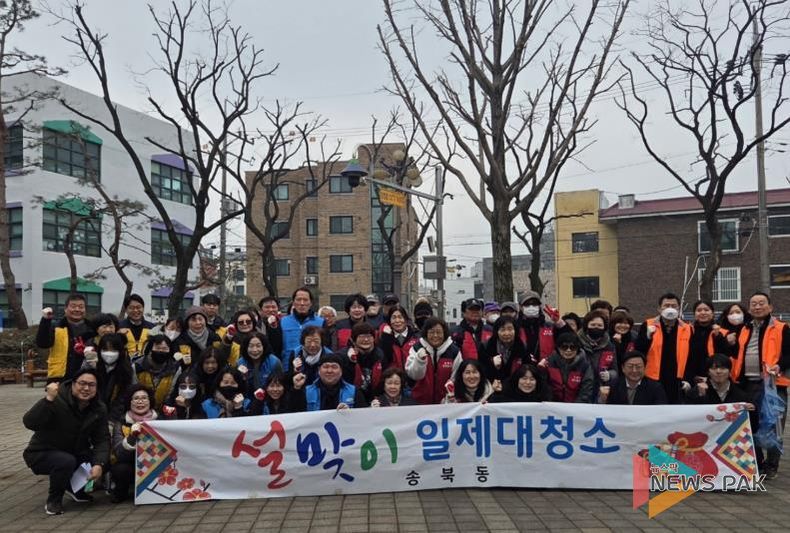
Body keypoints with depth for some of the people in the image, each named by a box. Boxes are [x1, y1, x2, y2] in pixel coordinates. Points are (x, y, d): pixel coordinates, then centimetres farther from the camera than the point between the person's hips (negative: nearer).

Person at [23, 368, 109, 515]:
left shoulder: (99, 409, -6)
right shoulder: (57, 401, -24)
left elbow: (102, 439, -10)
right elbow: (29, 423, -36)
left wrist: (99, 464, -27)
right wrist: (48, 399, -49)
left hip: (75, 453, 6)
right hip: (42, 454, -6)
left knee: (105, 461, -16)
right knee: (66, 461, -36)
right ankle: (53, 501, -8)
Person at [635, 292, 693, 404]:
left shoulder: (687, 329, 6)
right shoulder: (648, 325, 0)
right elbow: (638, 351, -7)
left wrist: (689, 379, 1)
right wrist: (648, 336, -23)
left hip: (676, 383, 2)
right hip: (652, 382, -2)